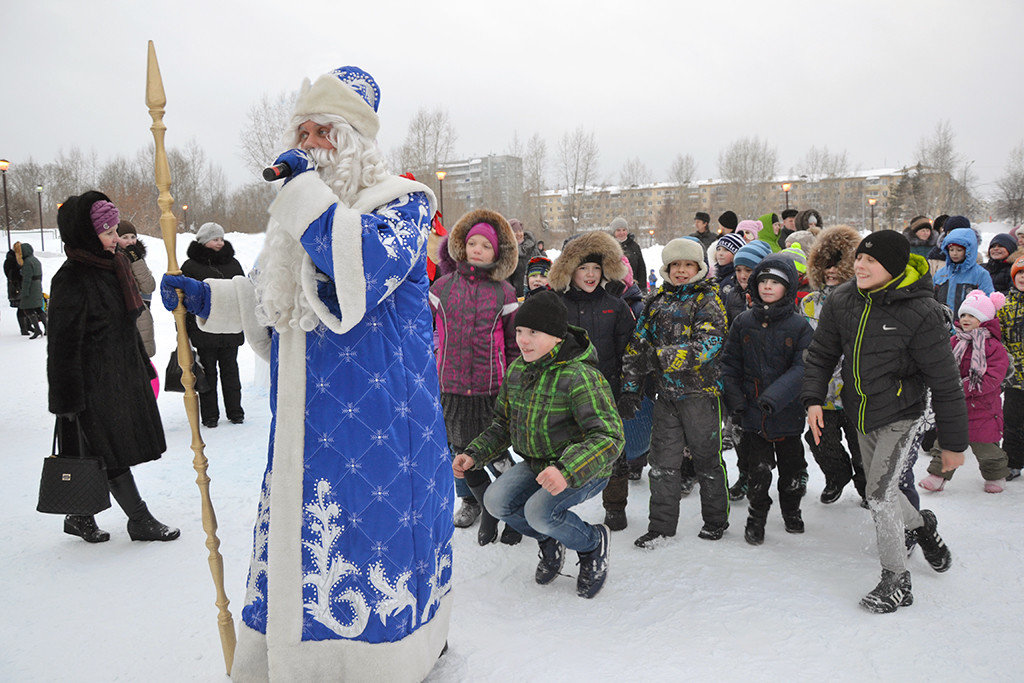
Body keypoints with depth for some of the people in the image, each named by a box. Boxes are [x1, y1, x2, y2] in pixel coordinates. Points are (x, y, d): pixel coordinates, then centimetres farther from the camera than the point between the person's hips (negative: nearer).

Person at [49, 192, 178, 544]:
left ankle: (80, 517, 27)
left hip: (124, 375, 9)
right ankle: (140, 520, 11)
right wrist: (69, 402, -16)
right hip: (95, 382, -9)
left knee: (107, 454, 13)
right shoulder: (70, 280, -16)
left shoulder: (113, 266, 11)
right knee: (112, 453, 1)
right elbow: (63, 346, -16)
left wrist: (143, 367, 23)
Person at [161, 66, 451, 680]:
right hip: (304, 424, 6)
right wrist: (206, 297, 8)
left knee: (373, 534, -1)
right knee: (298, 540, 11)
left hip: (378, 424, -6)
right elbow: (265, 300, 25)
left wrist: (307, 190, -21)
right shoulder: (298, 213, 15)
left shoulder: (402, 202, -6)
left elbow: (365, 265, -28)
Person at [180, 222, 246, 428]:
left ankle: (235, 411, 18)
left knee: (230, 369, 10)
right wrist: (183, 327, -4)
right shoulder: (190, 266, 0)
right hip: (204, 329, -3)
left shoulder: (232, 263, 11)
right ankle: (209, 415, 12)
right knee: (208, 371, 3)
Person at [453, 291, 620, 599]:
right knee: (496, 501, -13)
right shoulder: (517, 370, 0)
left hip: (585, 468, -7)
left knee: (539, 512, -27)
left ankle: (593, 543, 6)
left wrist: (567, 470, -44)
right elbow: (502, 424, 12)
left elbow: (609, 438, -30)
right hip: (536, 463, 7)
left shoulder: (580, 376, -24)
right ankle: (549, 542, 16)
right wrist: (474, 455, -4)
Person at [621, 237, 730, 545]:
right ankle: (661, 524, 18)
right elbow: (637, 345, 10)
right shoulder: (658, 301, 11)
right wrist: (630, 389, 3)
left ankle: (716, 520, 27)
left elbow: (708, 344, -20)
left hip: (701, 392, -4)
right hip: (667, 393, 5)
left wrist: (661, 357, -26)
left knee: (707, 458, 9)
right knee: (662, 461, 6)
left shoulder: (708, 299, -5)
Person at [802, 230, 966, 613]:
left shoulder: (921, 312, -20)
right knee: (879, 492, 18)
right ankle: (922, 525, 51)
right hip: (861, 415, 6)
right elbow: (821, 354, 6)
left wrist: (953, 443, -10)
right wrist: (814, 398, -7)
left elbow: (946, 384, -14)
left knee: (880, 494, -11)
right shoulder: (842, 300, -6)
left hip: (900, 415, -6)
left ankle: (897, 581, 10)